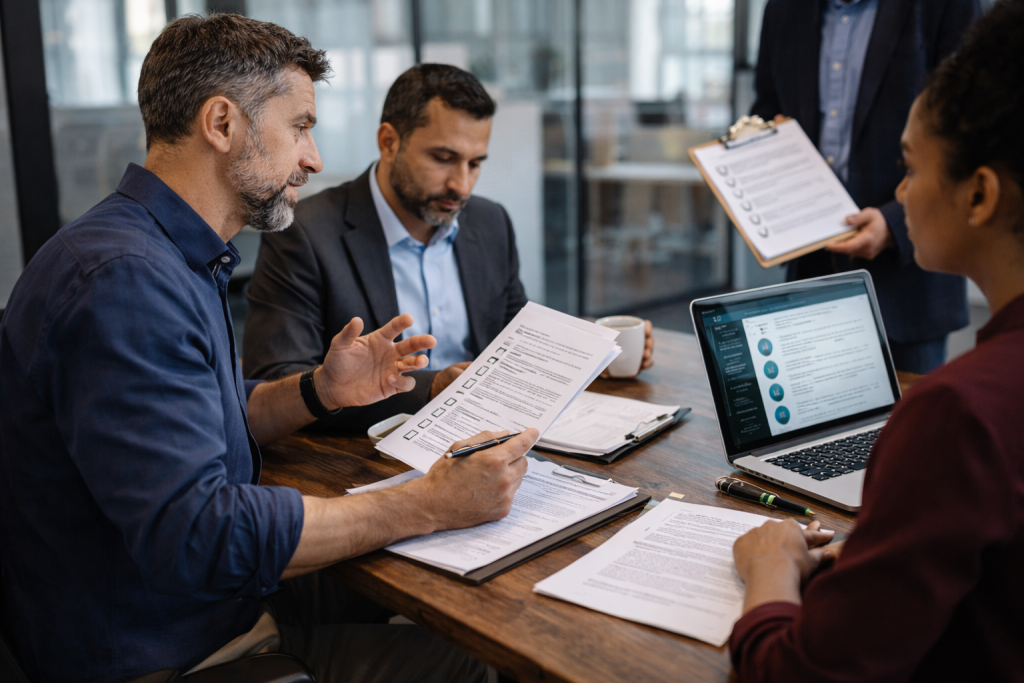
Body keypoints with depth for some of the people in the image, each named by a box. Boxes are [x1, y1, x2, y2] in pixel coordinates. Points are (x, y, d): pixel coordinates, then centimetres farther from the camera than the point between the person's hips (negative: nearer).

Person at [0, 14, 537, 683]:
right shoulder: (122, 280, -27)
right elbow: (192, 532, -33)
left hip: (213, 595, 10)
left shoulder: (179, 258, 8)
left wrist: (319, 393, -2)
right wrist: (430, 505, -30)